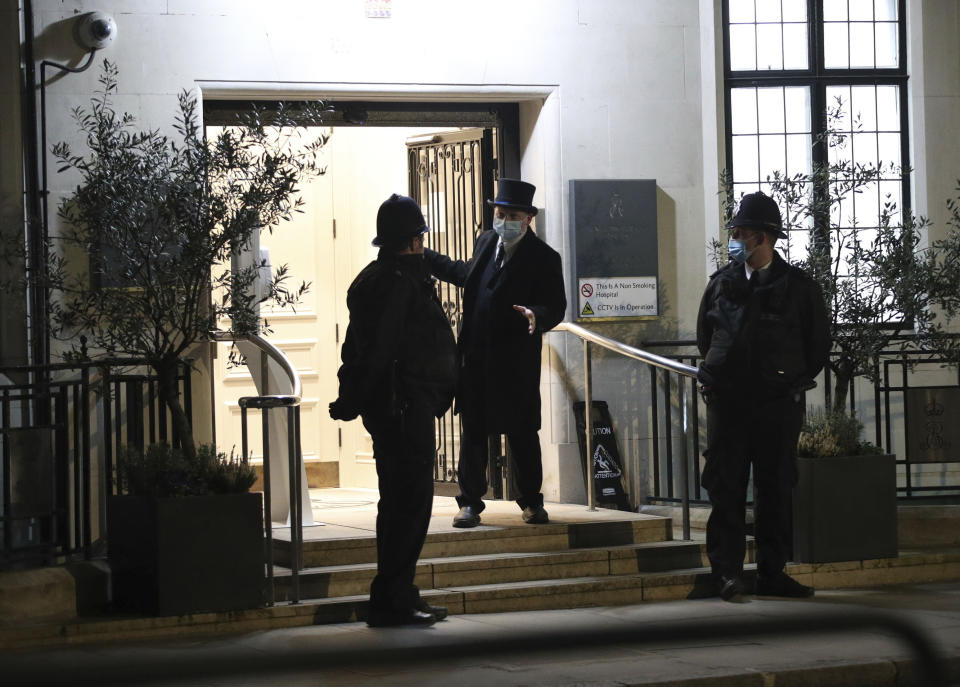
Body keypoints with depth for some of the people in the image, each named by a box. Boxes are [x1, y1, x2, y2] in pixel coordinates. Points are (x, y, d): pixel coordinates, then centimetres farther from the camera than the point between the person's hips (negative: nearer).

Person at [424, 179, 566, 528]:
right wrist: (423, 257, 36)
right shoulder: (487, 242, 11)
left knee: (523, 434, 5)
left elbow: (556, 307, -11)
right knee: (472, 433, 7)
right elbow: (467, 273, 30)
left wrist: (537, 316, -33)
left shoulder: (543, 257, -7)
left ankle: (532, 502, 19)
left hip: (517, 364, -4)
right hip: (475, 359, 4)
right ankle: (470, 502, 15)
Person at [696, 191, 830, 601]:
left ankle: (772, 574, 8)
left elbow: (818, 345, 9)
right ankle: (727, 571, -1)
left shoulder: (799, 287, 2)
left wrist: (792, 382, 6)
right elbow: (704, 337, 20)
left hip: (778, 402, -1)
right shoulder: (721, 283, 9)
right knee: (726, 487, -3)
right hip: (726, 402, 1)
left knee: (776, 489, 2)